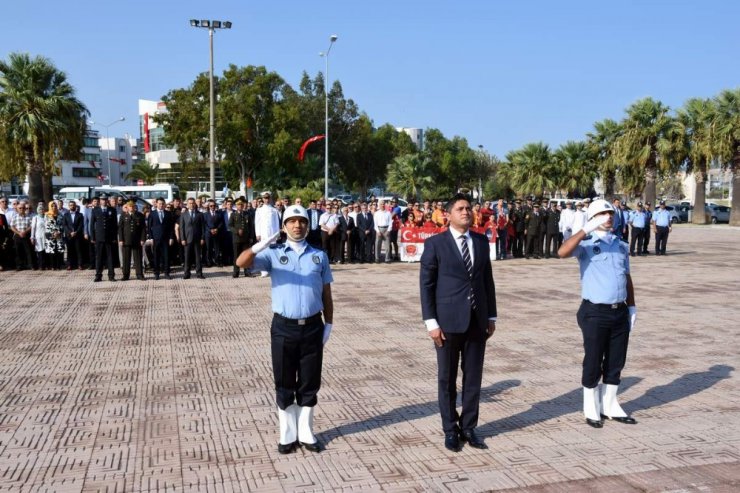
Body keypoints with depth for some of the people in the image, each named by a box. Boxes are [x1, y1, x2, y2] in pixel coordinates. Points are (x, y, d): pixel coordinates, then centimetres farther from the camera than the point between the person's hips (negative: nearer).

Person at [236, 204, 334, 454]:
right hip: (284, 327, -1)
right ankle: (287, 434, 21)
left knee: (309, 383, 9)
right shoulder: (274, 254, 1)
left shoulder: (319, 256, 7)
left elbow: (326, 293, 11)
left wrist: (329, 324, 7)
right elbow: (242, 262, -15)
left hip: (312, 326, 2)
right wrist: (259, 246, -33)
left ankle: (305, 432, 24)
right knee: (284, 384, 7)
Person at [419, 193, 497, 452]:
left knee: (473, 377, 10)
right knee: (447, 378, 8)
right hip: (448, 321, -4)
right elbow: (426, 284, -6)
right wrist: (431, 322, -11)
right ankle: (450, 430, 22)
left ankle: (468, 427, 24)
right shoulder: (435, 243, -5)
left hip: (477, 320, 4)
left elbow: (487, 280, 12)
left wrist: (491, 316, 9)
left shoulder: (482, 241, 8)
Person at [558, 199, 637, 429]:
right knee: (593, 363, 3)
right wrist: (586, 230, -30)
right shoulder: (586, 244, -6)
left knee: (616, 362, 13)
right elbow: (562, 252, -27)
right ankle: (591, 410, 17)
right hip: (595, 312, -6)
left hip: (620, 312, 6)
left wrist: (632, 306, 15)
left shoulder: (621, 245, 13)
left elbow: (627, 278, 20)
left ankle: (610, 406, 28)